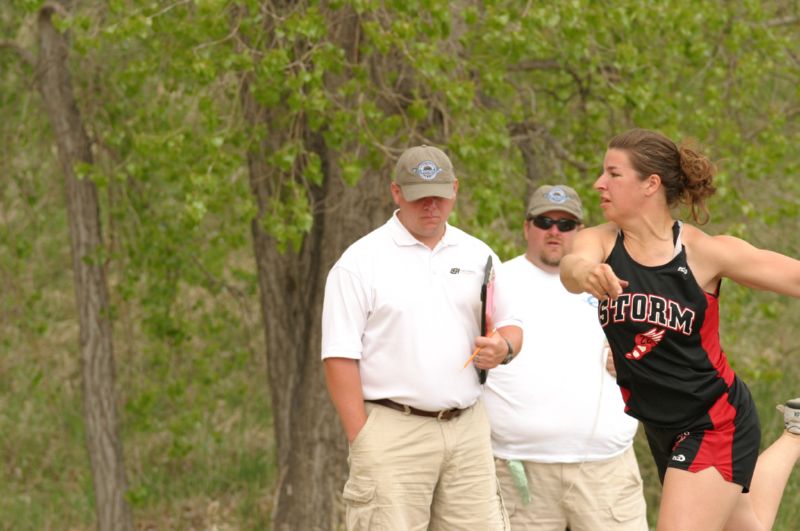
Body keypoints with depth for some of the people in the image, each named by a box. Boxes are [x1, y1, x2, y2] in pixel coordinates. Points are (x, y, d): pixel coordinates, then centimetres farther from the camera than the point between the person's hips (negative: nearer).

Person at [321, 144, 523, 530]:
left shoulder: (478, 255, 13)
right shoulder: (362, 261, -2)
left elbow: (510, 326, 21)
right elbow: (340, 357, -6)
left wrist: (504, 348, -5)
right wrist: (361, 442, -11)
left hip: (467, 426, 5)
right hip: (393, 431, -5)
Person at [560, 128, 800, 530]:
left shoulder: (704, 253, -15)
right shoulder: (600, 242, -8)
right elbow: (572, 267, -31)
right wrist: (584, 273, -55)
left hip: (716, 422, -5)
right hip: (663, 431, 5)